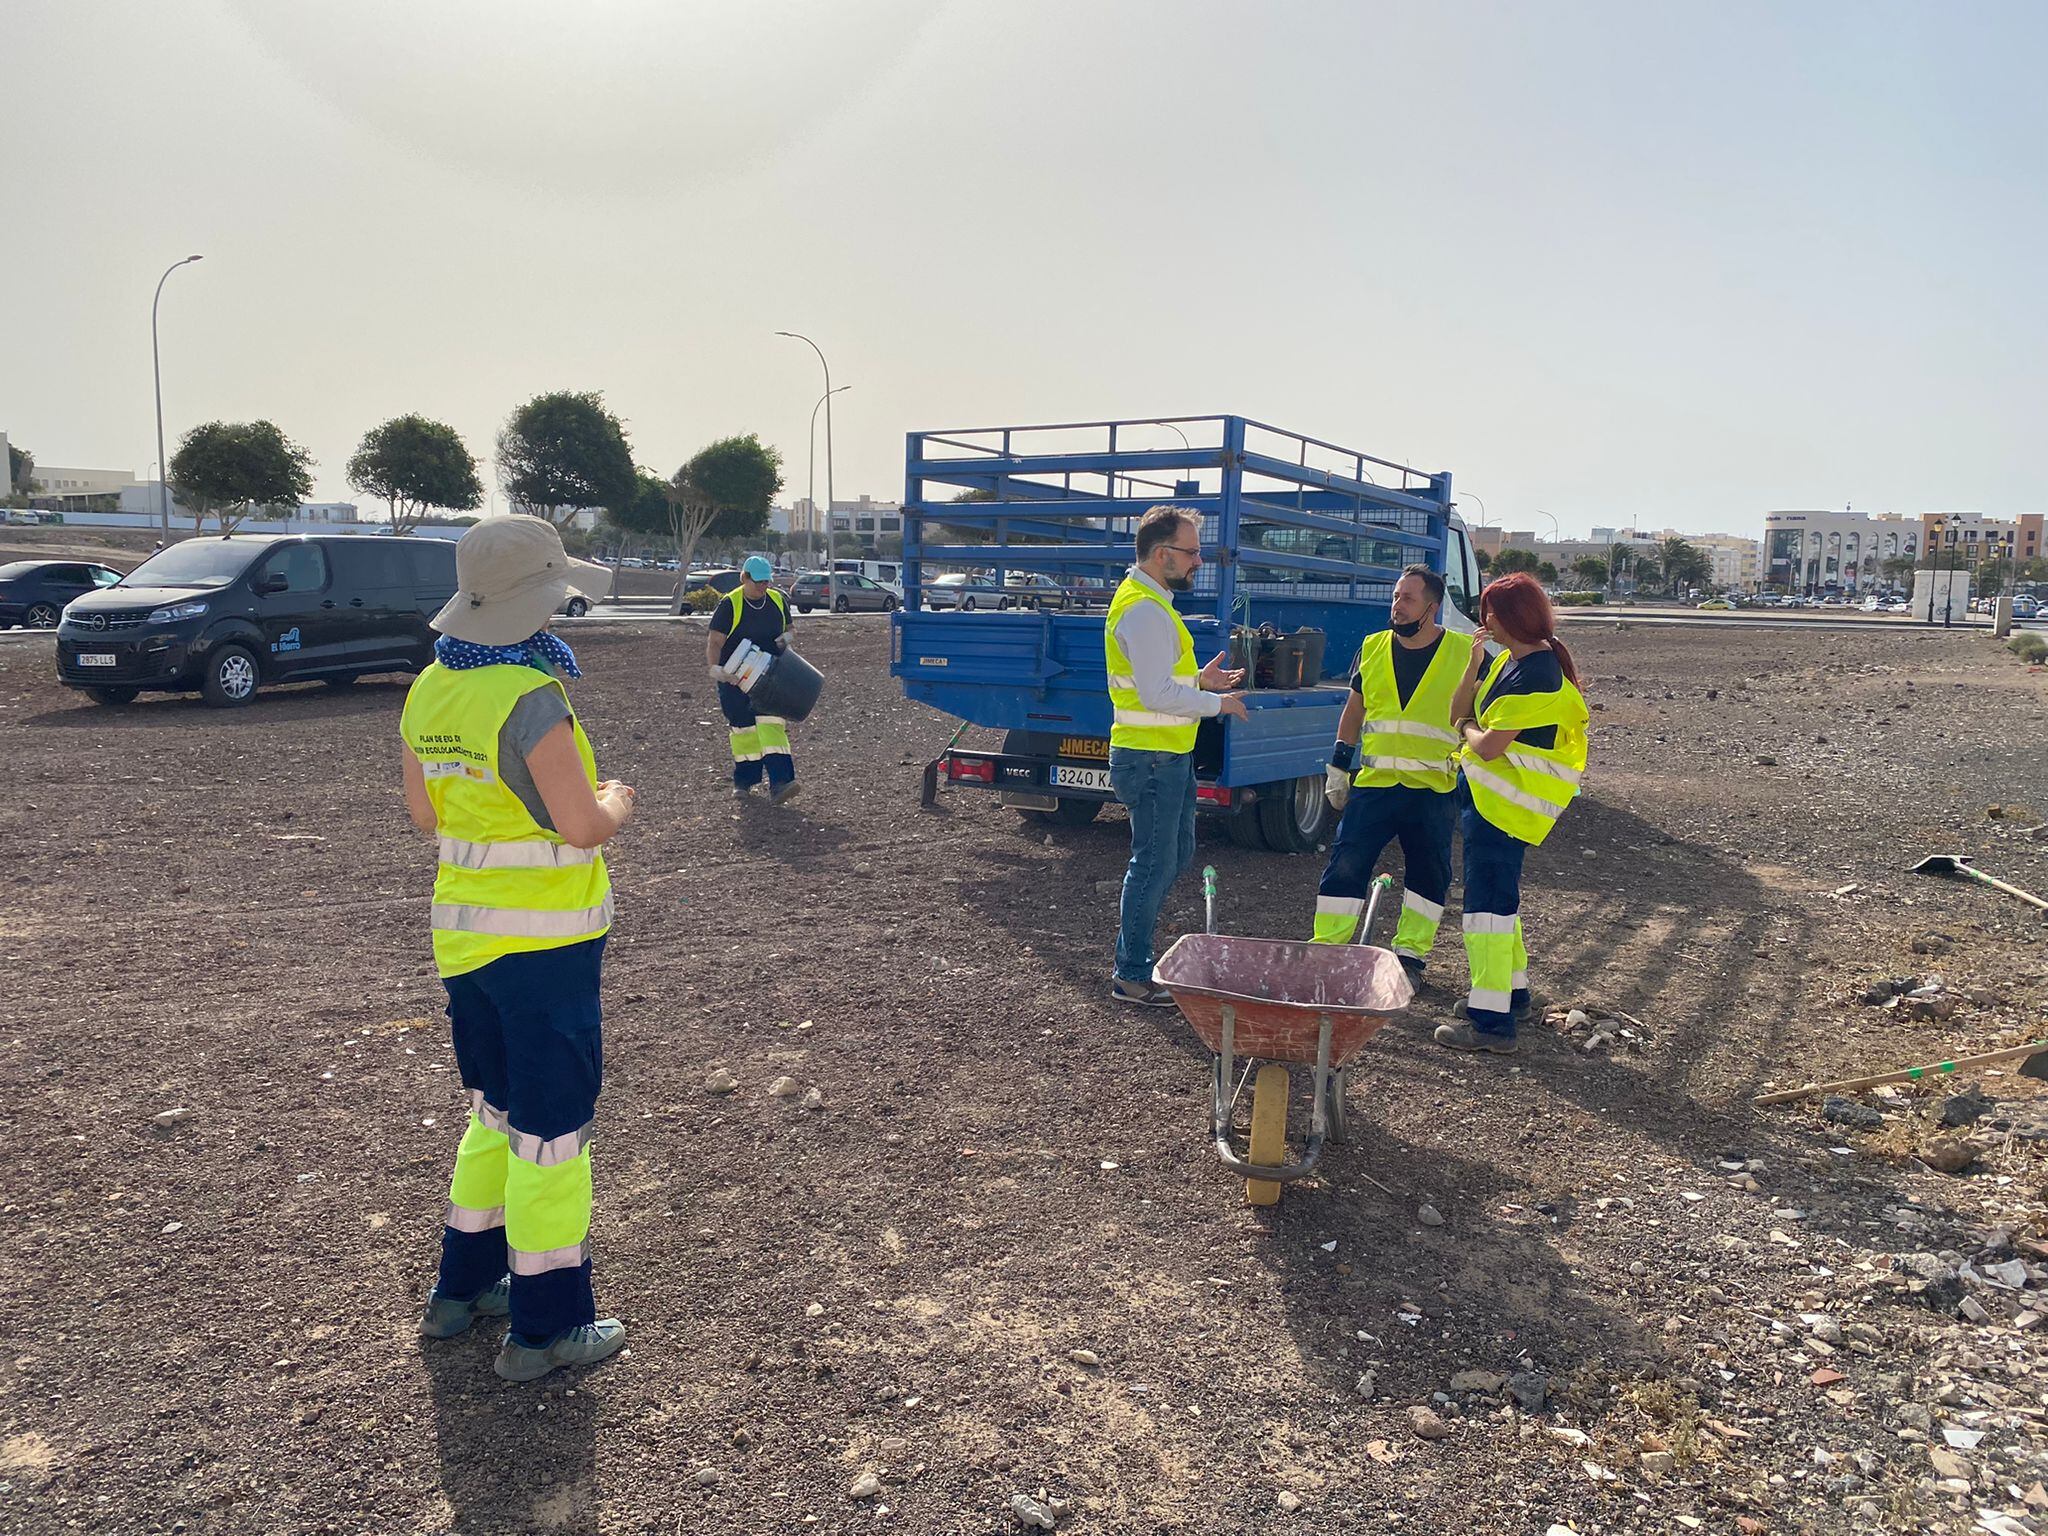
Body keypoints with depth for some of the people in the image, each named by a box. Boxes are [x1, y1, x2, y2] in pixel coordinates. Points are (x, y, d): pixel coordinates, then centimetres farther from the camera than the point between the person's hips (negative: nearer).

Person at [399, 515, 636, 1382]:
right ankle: (546, 1327, 15)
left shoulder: (429, 692, 5)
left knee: (495, 1110, 23)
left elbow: (424, 813, 14)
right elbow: (585, 827, -21)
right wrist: (615, 801, -1)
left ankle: (463, 1288, 35)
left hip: (464, 933, 8)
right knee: (551, 1127, 4)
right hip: (543, 942, -8)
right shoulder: (530, 698, -21)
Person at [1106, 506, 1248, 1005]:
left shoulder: (1150, 602, 16)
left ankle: (1132, 934, 30)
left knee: (1176, 853, 18)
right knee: (1155, 862, -3)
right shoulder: (1144, 610, -19)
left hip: (1168, 756, 10)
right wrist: (1217, 703, -12)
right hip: (1151, 758, -10)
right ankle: (1131, 976, 7)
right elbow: (1158, 695, -24)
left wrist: (1198, 680, 12)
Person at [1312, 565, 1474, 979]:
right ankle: (1326, 946, 5)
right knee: (1345, 865, -3)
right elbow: (1353, 712, 15)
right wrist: (1338, 768, 13)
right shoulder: (1373, 649, 7)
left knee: (1428, 875, 8)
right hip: (1373, 785, 2)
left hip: (1433, 790, -1)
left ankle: (1411, 952, 22)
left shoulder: (1464, 653, -2)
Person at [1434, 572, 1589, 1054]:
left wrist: (1468, 729, 0)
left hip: (1505, 804, -10)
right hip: (1486, 795, 10)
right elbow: (1460, 714, 9)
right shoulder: (1507, 660, 12)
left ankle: (1491, 1020, -9)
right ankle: (1512, 990, 36)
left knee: (1487, 901, -11)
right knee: (1500, 897, 21)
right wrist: (1474, 664, -4)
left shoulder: (1536, 674, -19)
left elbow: (1489, 746, -22)